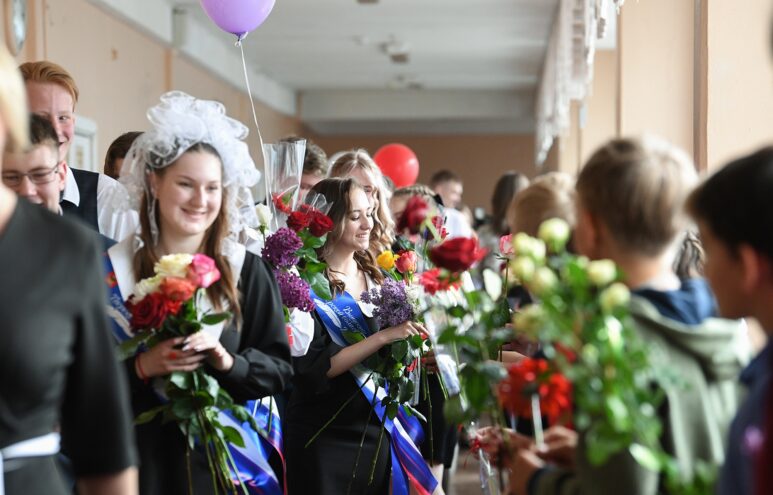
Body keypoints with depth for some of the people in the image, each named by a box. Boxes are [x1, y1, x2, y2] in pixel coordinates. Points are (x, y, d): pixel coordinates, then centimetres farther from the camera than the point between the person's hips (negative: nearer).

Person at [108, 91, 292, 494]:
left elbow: (280, 368, 2)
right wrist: (141, 367, -18)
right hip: (140, 453, -1)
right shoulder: (113, 267, -3)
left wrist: (228, 361, -15)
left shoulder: (246, 269, 1)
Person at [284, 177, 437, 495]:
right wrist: (383, 337, -24)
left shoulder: (375, 275, 6)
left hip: (377, 428, 6)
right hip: (324, 435, -6)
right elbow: (315, 368, -21)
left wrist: (412, 336, -7)